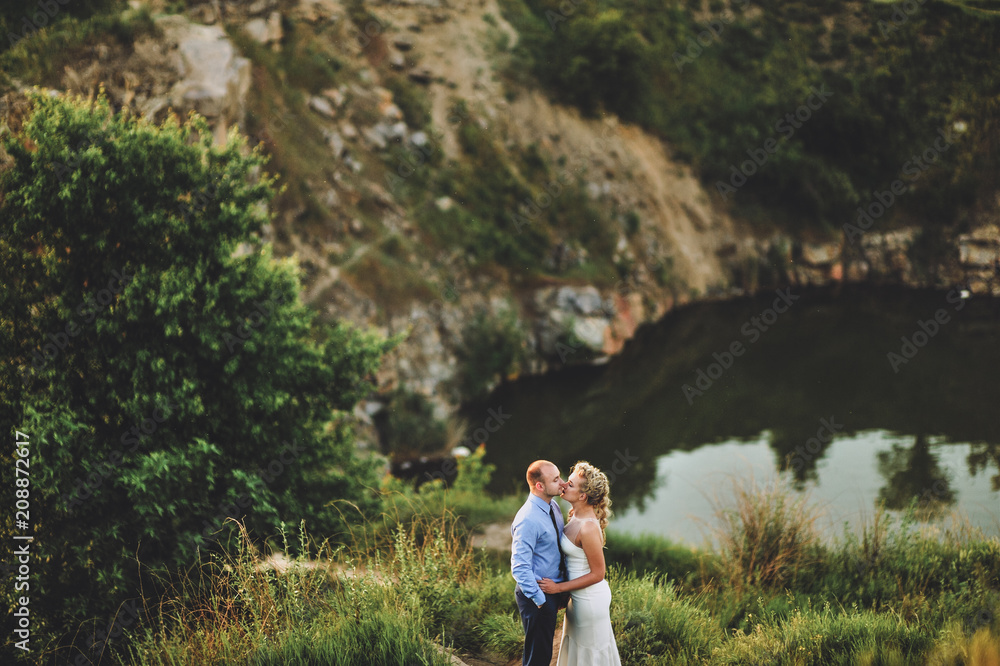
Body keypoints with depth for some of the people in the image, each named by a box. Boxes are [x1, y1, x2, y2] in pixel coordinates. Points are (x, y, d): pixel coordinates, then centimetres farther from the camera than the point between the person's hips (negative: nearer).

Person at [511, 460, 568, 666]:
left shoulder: (553, 506, 2)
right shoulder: (528, 520, -26)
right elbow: (520, 567, -26)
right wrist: (540, 600, -22)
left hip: (553, 589, 9)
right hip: (538, 593, -9)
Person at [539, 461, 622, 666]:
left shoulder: (589, 528, -30)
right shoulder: (576, 515, -1)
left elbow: (597, 574, -23)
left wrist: (558, 587, -21)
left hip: (590, 599, -9)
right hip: (580, 596, 9)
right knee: (577, 647, 24)